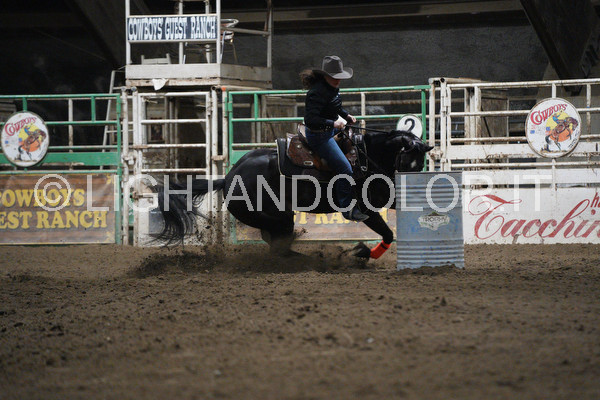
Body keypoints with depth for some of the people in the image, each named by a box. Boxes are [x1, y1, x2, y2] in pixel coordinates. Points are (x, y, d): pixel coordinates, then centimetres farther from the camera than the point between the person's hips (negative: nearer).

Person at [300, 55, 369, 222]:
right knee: (345, 169, -14)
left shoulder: (332, 88, 4)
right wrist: (333, 123, -36)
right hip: (319, 136, -11)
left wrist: (346, 116, 7)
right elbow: (310, 119, -32)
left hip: (331, 131, 11)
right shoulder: (318, 93, -26)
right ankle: (348, 209, -5)